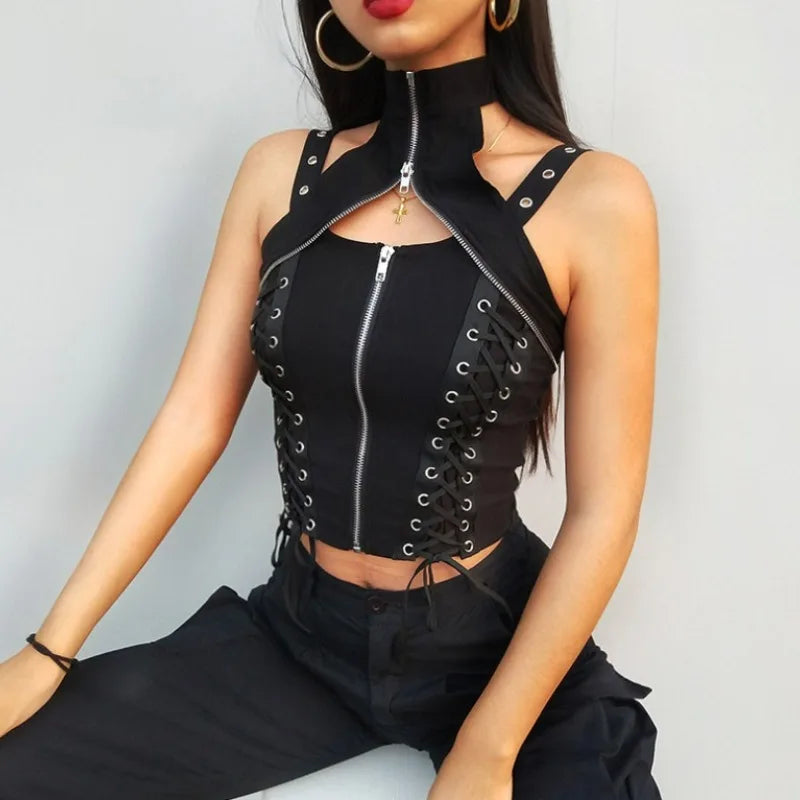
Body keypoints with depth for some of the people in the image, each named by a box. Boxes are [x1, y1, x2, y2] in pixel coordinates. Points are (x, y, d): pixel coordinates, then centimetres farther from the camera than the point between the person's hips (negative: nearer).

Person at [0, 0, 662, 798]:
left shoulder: (594, 199, -13)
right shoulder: (278, 172, -2)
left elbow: (602, 509, -12)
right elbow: (194, 419, -3)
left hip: (496, 643, -2)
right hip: (298, 631, 3)